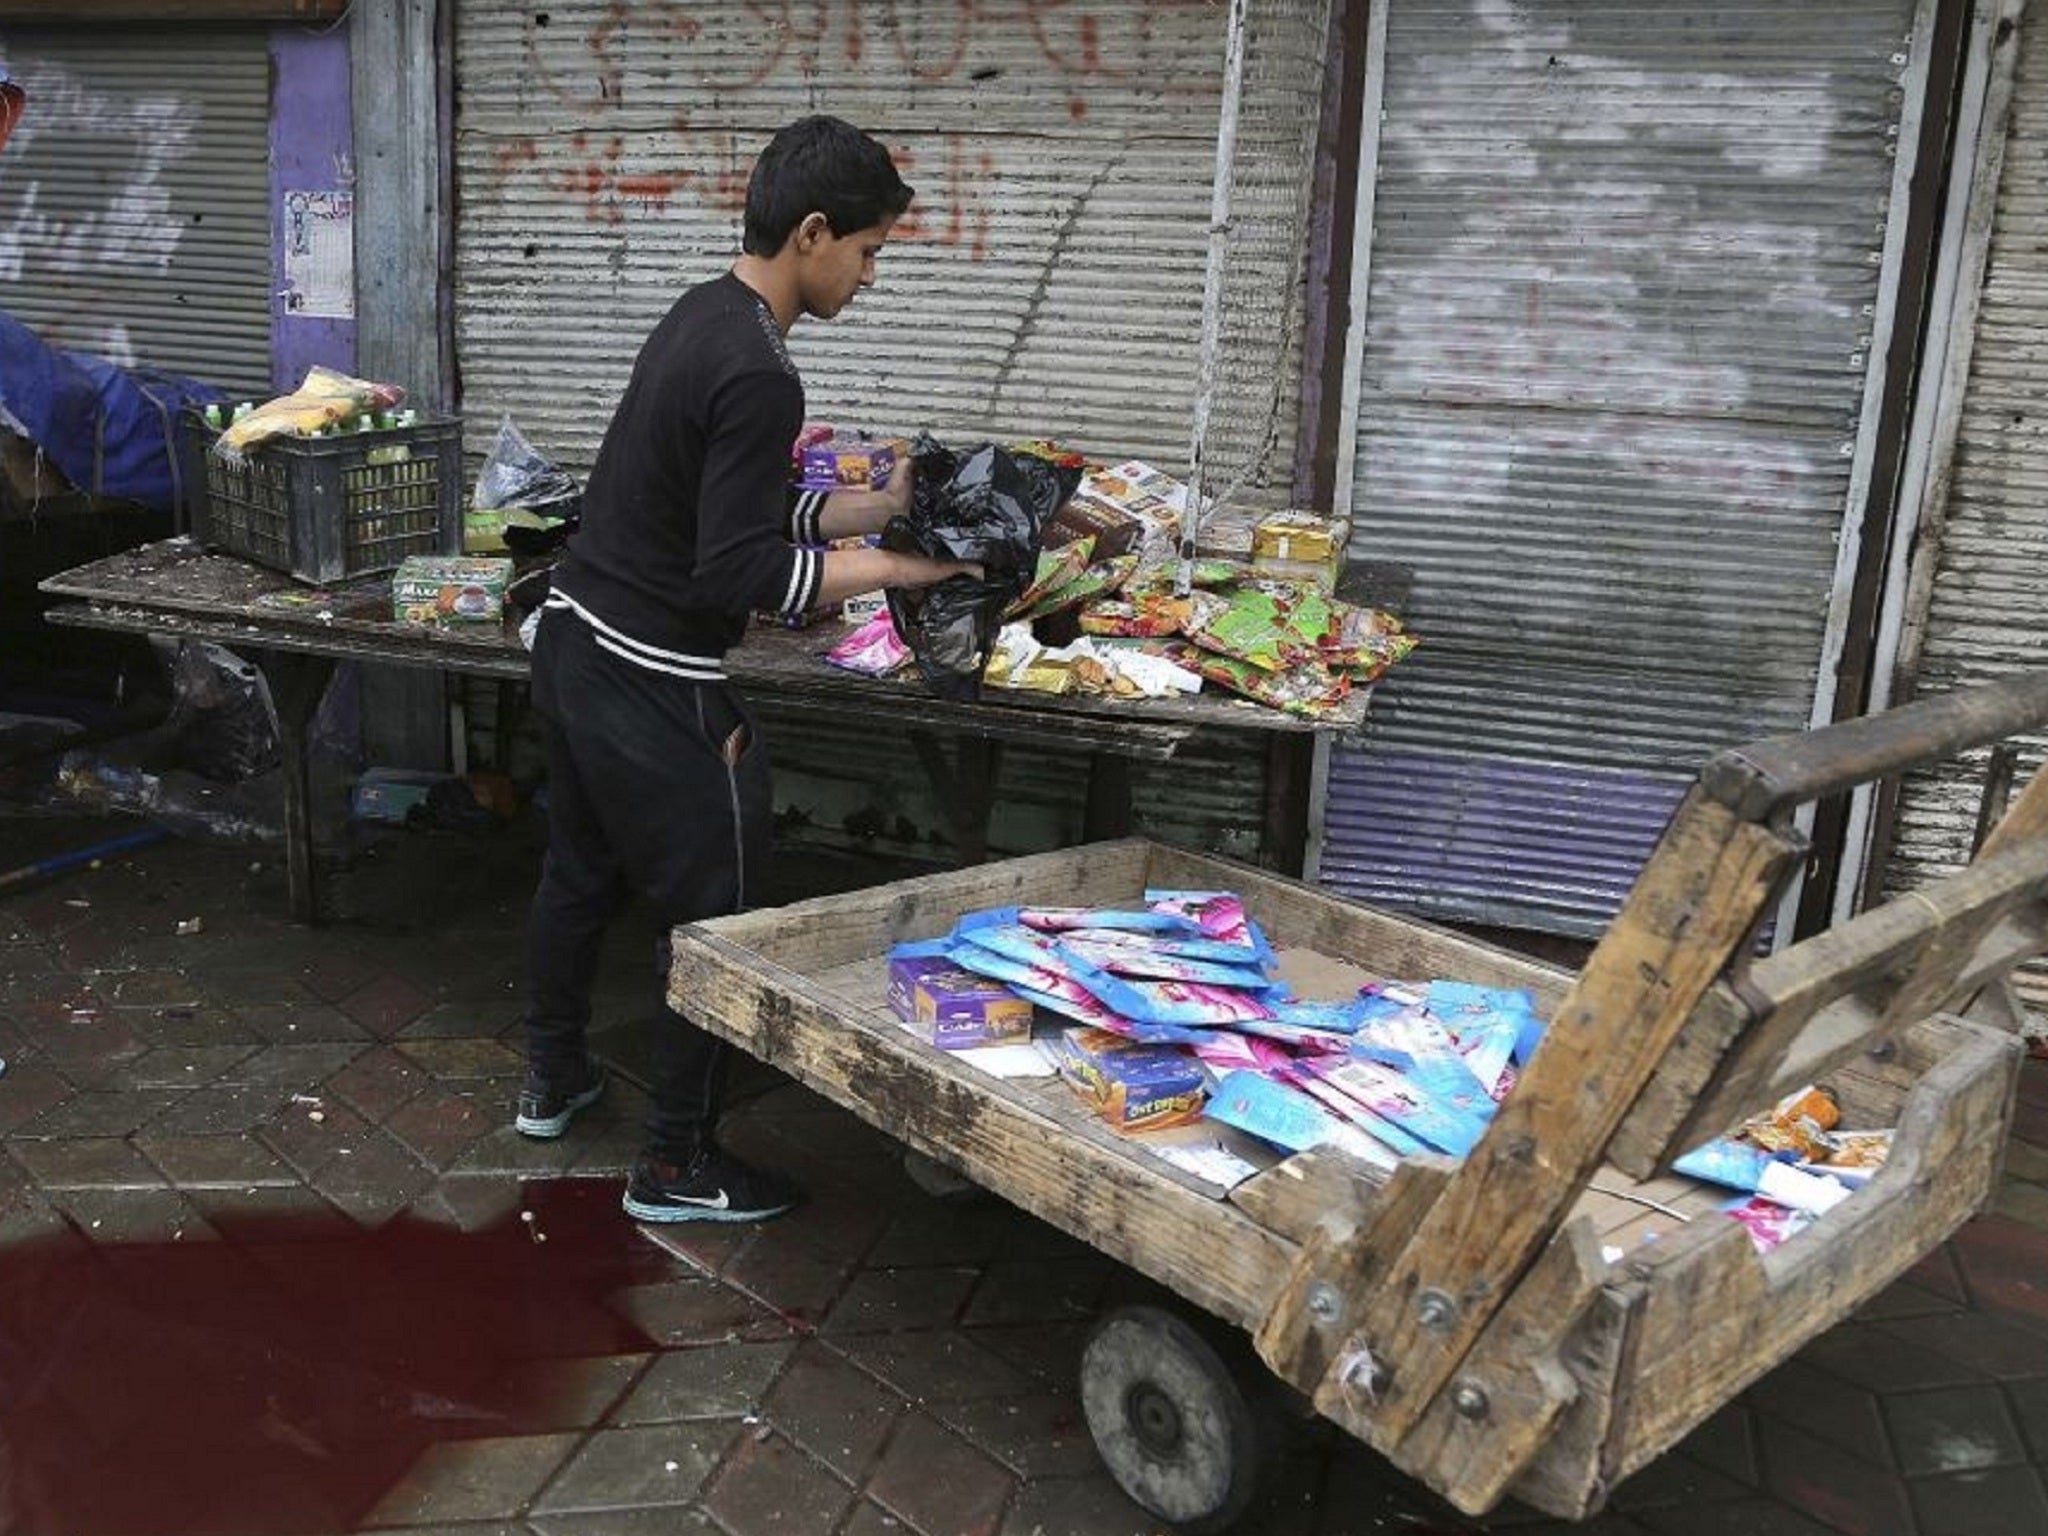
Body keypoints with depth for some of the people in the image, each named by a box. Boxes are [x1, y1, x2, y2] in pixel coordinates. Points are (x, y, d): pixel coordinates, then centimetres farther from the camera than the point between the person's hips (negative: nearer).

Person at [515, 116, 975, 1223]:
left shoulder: (701, 316, 8)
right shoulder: (757, 374, -22)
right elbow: (737, 571, -23)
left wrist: (872, 508, 11)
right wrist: (888, 568, -17)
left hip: (573, 642, 10)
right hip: (656, 688, -10)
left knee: (580, 868, 24)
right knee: (710, 919, 3)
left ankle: (552, 1080, 44)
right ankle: (675, 1169, 16)